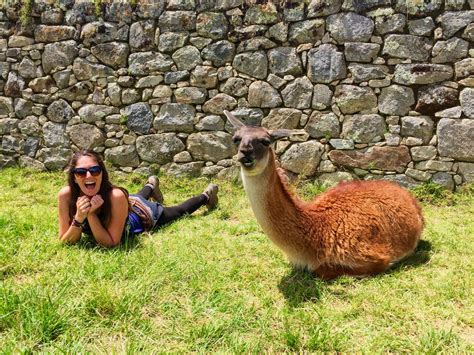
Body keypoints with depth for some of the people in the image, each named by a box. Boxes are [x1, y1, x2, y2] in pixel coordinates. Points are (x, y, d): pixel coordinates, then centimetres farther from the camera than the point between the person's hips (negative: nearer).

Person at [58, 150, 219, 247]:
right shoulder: (66, 195, -35)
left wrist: (91, 214, -46)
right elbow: (66, 241, -27)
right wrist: (79, 217, -43)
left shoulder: (116, 196, -45)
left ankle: (206, 196, 52)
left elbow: (111, 242, -36)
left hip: (141, 213, -4)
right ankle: (151, 186, 70)